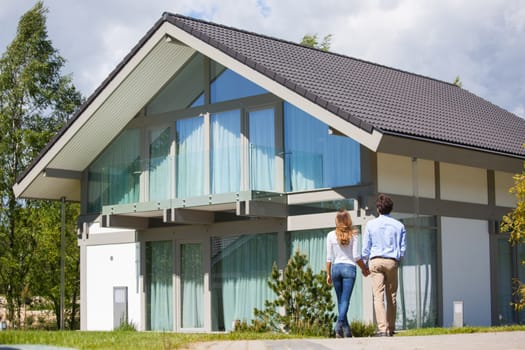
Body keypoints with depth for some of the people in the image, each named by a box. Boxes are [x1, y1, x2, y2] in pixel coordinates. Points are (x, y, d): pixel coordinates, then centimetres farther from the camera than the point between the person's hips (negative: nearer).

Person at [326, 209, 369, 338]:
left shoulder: (331, 235, 1)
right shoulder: (353, 235, -3)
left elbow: (329, 257, 3)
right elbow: (356, 256, -4)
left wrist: (328, 274, 10)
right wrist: (364, 269, 10)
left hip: (336, 268, 2)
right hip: (349, 267, -2)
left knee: (340, 300, 11)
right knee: (345, 300, -5)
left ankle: (346, 329, 12)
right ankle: (339, 325, -24)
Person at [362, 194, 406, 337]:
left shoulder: (371, 224, 2)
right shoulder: (399, 226, 6)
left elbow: (365, 248, 4)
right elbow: (403, 249, 7)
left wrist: (365, 263, 17)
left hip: (376, 261, -1)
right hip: (392, 261, 1)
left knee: (378, 296, -6)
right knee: (391, 296, 10)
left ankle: (382, 328, -16)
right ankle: (391, 328, 12)